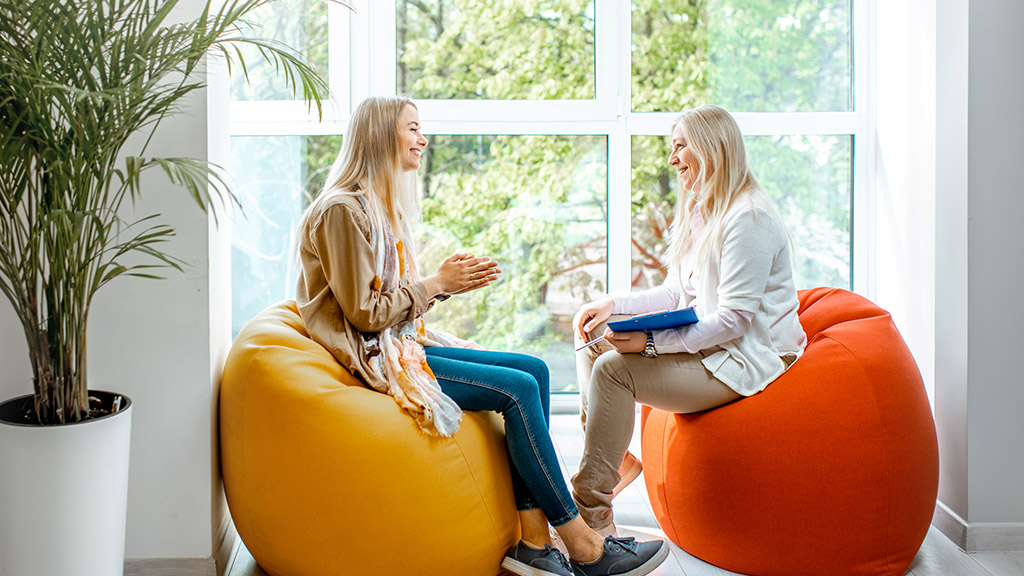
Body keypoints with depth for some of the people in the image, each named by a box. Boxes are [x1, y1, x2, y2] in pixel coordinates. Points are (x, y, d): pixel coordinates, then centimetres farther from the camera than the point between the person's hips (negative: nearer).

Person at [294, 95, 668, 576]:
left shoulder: (383, 204, 19)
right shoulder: (342, 210, -13)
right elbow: (365, 313, -16)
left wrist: (448, 282, 4)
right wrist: (436, 283, -10)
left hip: (405, 343, 10)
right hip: (376, 359, -10)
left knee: (534, 369, -6)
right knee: (518, 389, -19)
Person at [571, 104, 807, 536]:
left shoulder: (748, 218, -18)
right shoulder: (697, 213, 13)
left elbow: (735, 318, -24)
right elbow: (675, 294, 16)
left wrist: (652, 342, -30)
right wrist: (614, 304, 1)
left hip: (743, 359, -10)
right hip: (700, 342, 10)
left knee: (613, 368, -25)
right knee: (592, 335, 6)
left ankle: (591, 514, -17)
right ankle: (616, 458, 5)